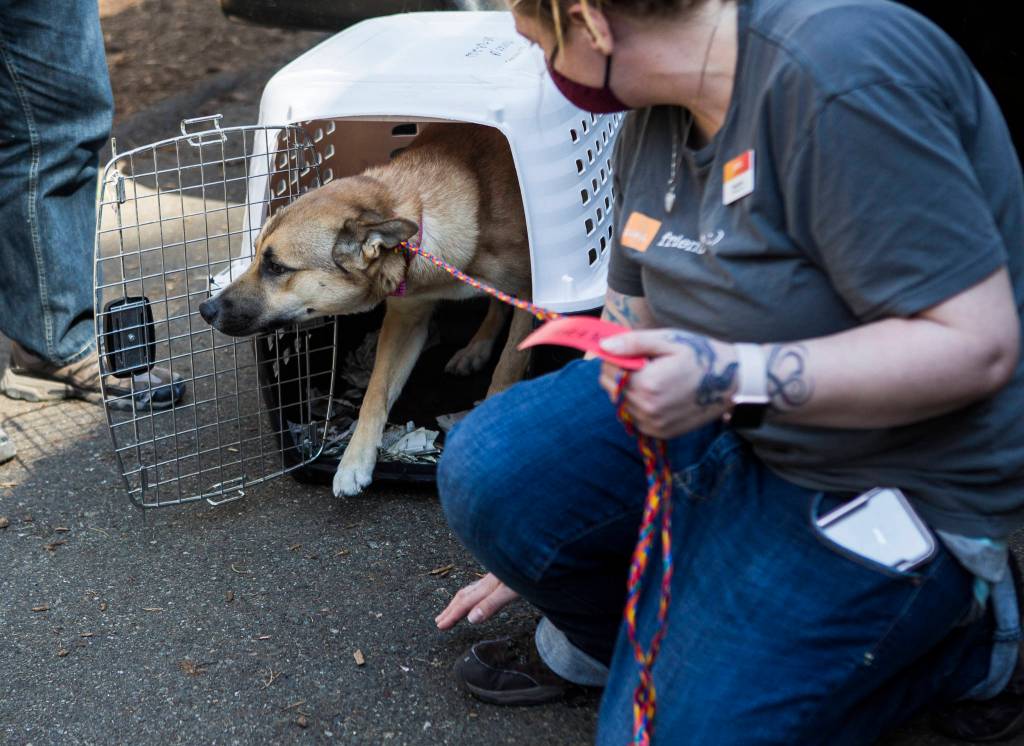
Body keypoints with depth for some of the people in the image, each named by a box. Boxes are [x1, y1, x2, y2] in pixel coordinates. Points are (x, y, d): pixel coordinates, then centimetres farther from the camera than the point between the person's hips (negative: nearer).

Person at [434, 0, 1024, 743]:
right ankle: (601, 643, 15)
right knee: (490, 466, -14)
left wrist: (732, 378, -35)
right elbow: (632, 337, 11)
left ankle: (958, 639, 10)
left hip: (887, 477, -7)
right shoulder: (653, 124, 1)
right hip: (730, 422, 7)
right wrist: (537, 542, 17)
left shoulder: (837, 76, -26)